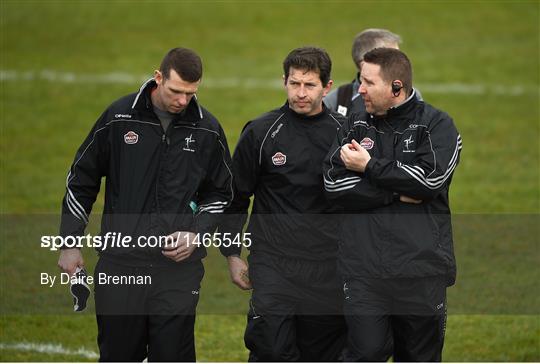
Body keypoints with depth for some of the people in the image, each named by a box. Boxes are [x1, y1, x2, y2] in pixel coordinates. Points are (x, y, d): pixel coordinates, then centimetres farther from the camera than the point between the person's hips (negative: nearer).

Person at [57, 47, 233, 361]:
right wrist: (70, 244, 7)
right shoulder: (120, 117, -3)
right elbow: (81, 180, 7)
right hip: (120, 261, 0)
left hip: (179, 265, 0)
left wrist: (196, 233, -5)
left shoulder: (207, 129, 1)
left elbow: (221, 193, 13)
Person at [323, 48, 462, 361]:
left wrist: (369, 166, -7)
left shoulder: (436, 125, 2)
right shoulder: (355, 127, 12)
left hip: (421, 270, -1)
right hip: (365, 272, 1)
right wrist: (400, 193, -11)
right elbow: (335, 184, -2)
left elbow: (431, 177, -16)